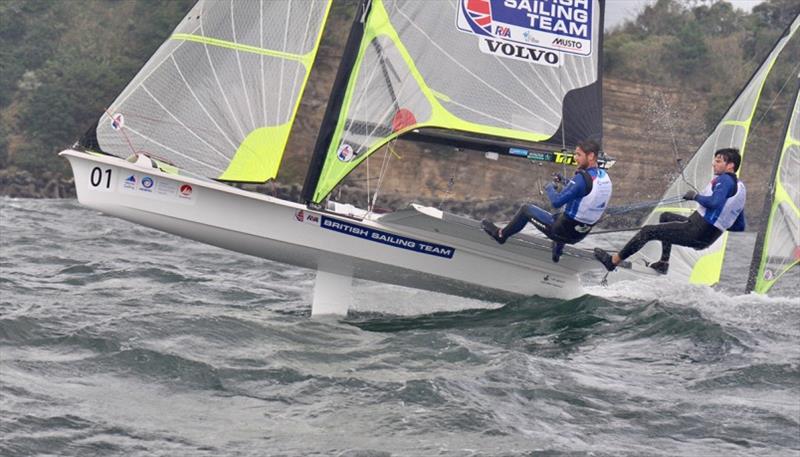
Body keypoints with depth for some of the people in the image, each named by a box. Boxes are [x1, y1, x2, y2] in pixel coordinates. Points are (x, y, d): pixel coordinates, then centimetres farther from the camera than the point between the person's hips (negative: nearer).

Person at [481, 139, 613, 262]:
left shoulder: (582, 178, -27)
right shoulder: (605, 177, -2)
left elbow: (556, 202, -25)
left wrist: (549, 188, -5)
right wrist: (565, 182, 11)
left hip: (563, 231, -7)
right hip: (581, 235, 7)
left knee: (526, 209, 14)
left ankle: (501, 234, 35)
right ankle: (557, 252, 43)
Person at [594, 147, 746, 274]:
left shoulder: (725, 179, -13)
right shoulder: (741, 188, 14)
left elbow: (714, 202, -31)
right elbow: (739, 227, 16)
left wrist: (696, 196, -14)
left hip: (696, 232, -9)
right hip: (708, 238, 9)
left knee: (647, 231, -1)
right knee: (665, 217, 30)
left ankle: (613, 261, 8)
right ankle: (663, 263, 25)